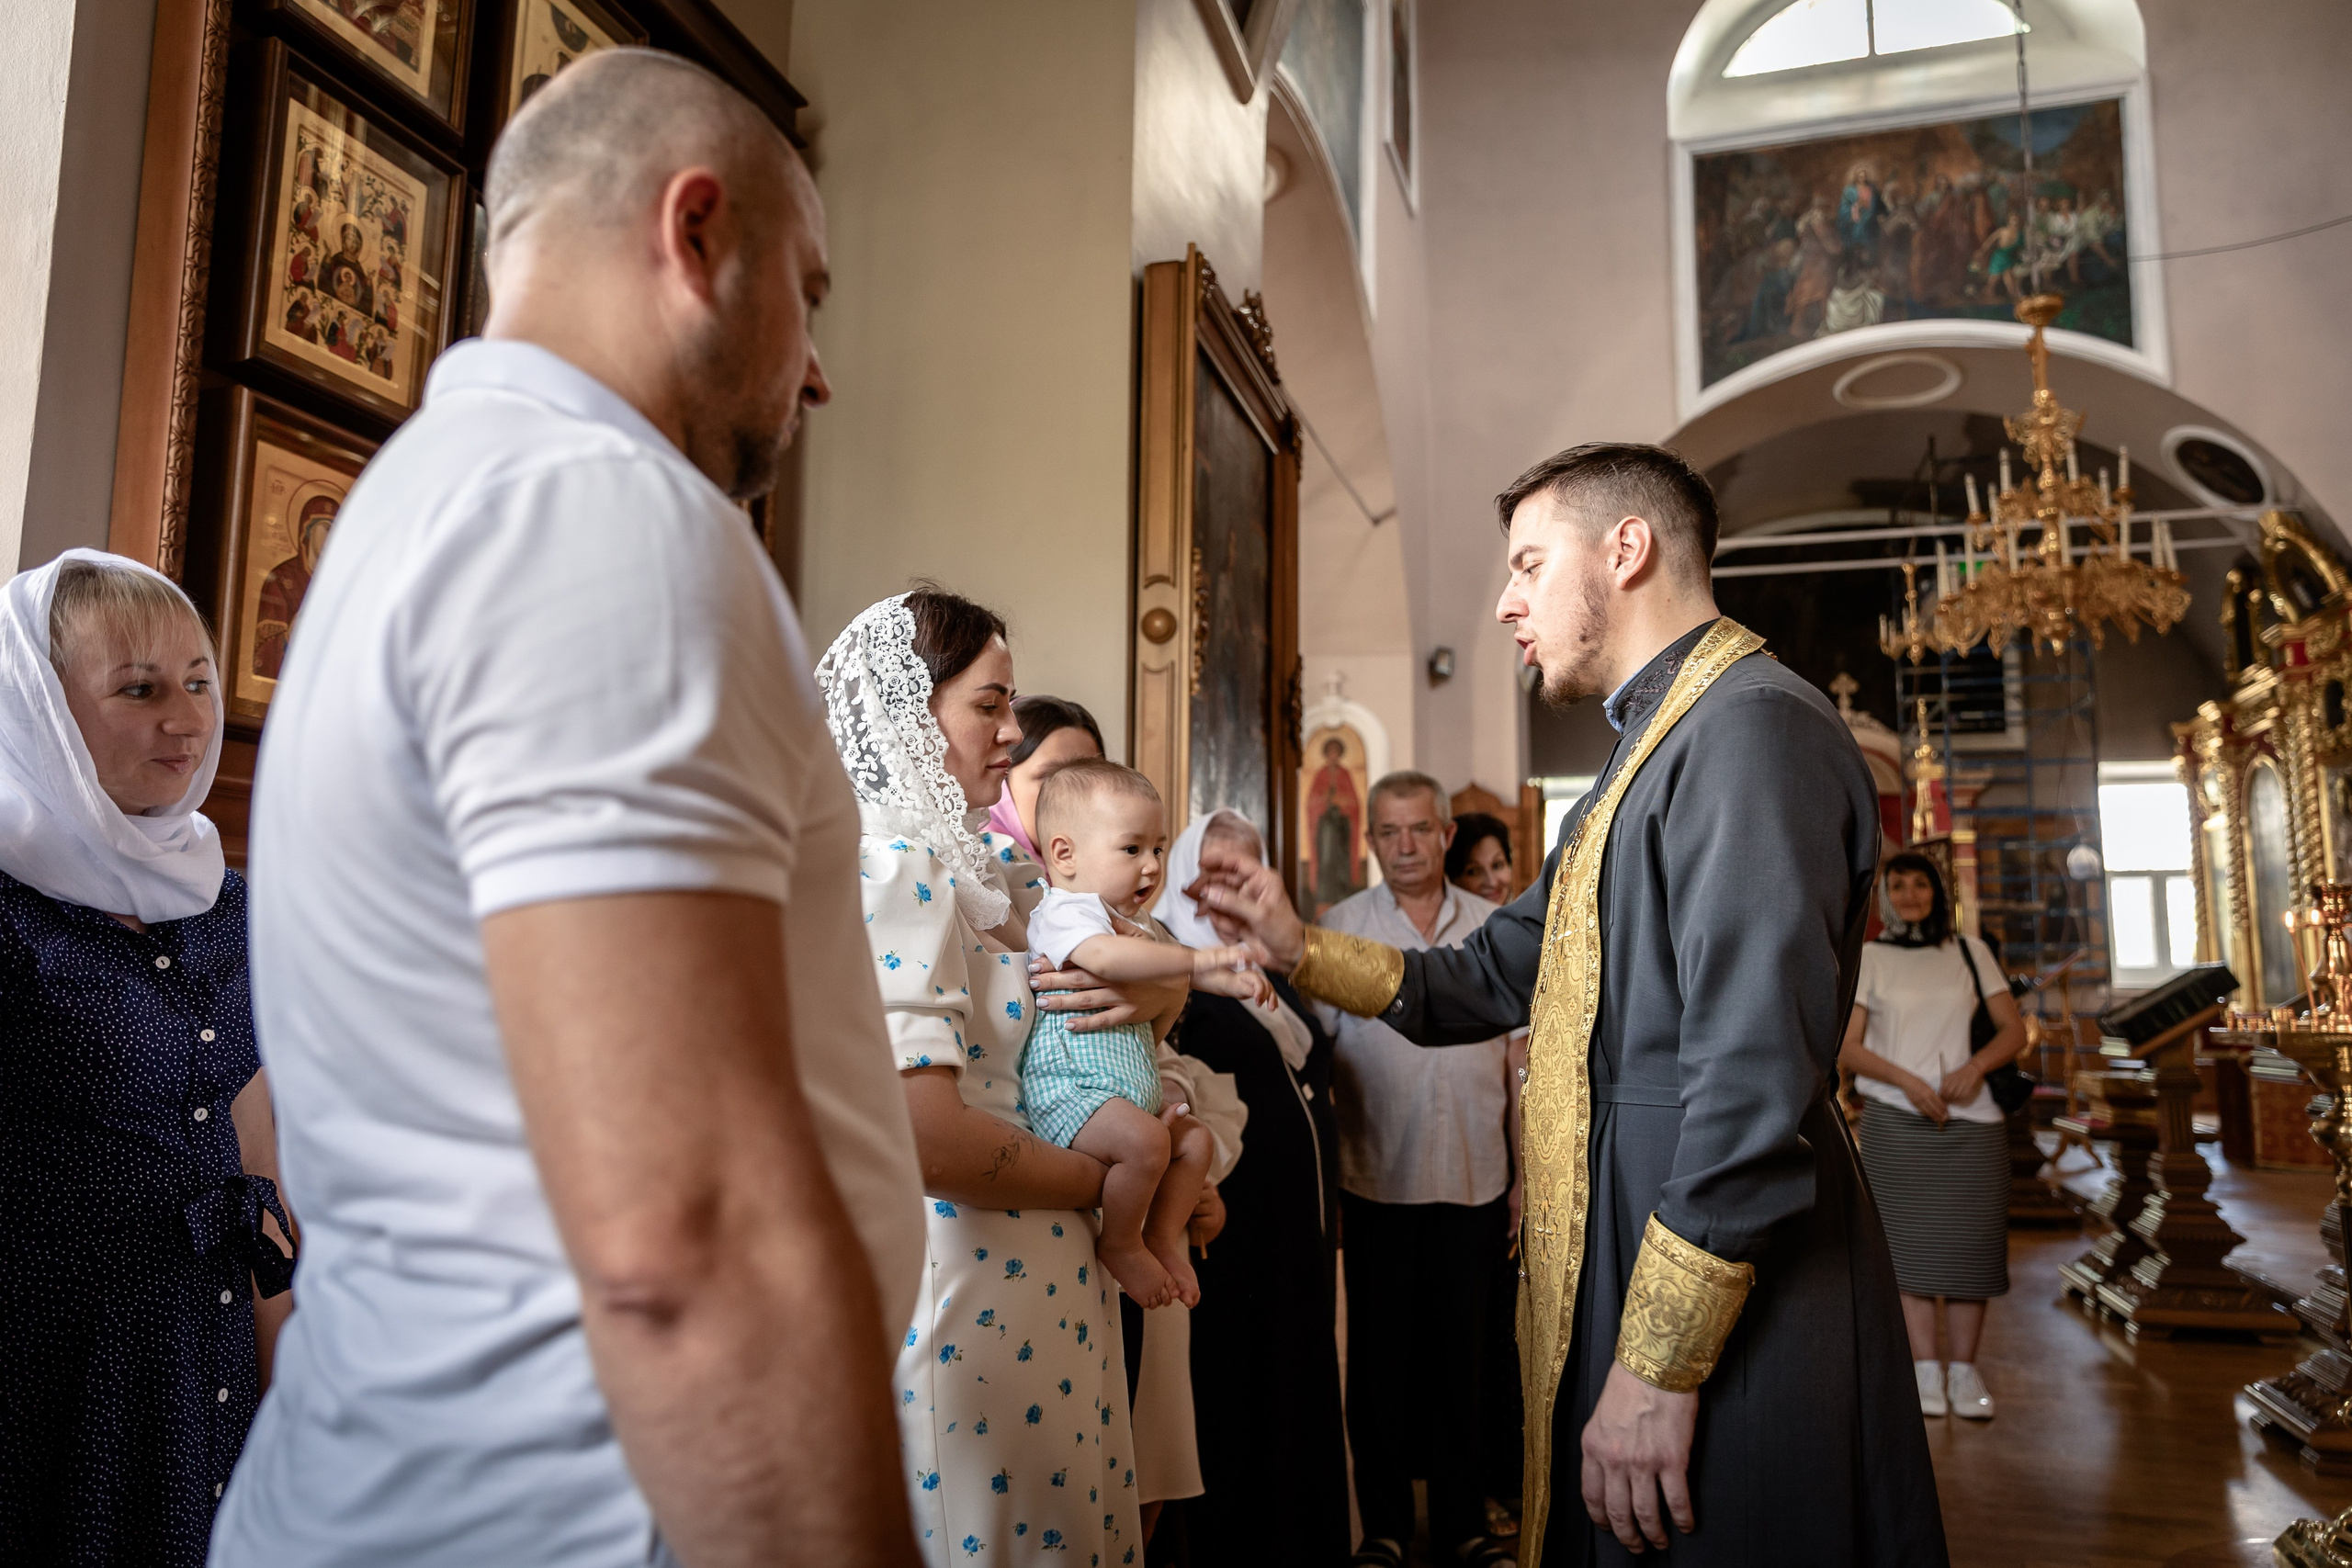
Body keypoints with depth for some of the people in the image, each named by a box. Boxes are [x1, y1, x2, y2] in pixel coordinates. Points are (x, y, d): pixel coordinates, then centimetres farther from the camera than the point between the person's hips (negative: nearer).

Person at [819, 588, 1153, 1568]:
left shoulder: (975, 864, 12)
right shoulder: (893, 867, -18)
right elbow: (923, 1135, -28)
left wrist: (1160, 991, -5)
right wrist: (1106, 1179, -13)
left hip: (1027, 1281, 10)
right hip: (956, 1284, -10)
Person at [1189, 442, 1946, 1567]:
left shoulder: (1750, 725, -16)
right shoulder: (1648, 754, 17)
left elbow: (1756, 1086, -24)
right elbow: (1488, 981, 18)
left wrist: (1658, 1368, -21)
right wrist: (1299, 948, 9)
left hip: (1727, 1296, -9)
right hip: (1618, 1273, 9)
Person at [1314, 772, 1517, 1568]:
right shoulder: (1339, 927, -1)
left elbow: (1521, 1053, 10)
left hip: (1474, 1180, 2)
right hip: (1378, 1182, -1)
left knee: (1461, 1356, 11)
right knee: (1380, 1357, 9)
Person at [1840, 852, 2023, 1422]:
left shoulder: (1970, 952, 11)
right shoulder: (1868, 958, 6)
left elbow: (2014, 1029, 8)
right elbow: (1848, 1045, 1)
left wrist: (1976, 1065, -11)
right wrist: (1907, 1081, -13)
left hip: (1971, 1118, 2)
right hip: (1895, 1118, -1)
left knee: (1969, 1241, 0)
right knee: (1909, 1238, -3)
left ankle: (1964, 1370, 8)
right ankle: (1926, 1369, 3)